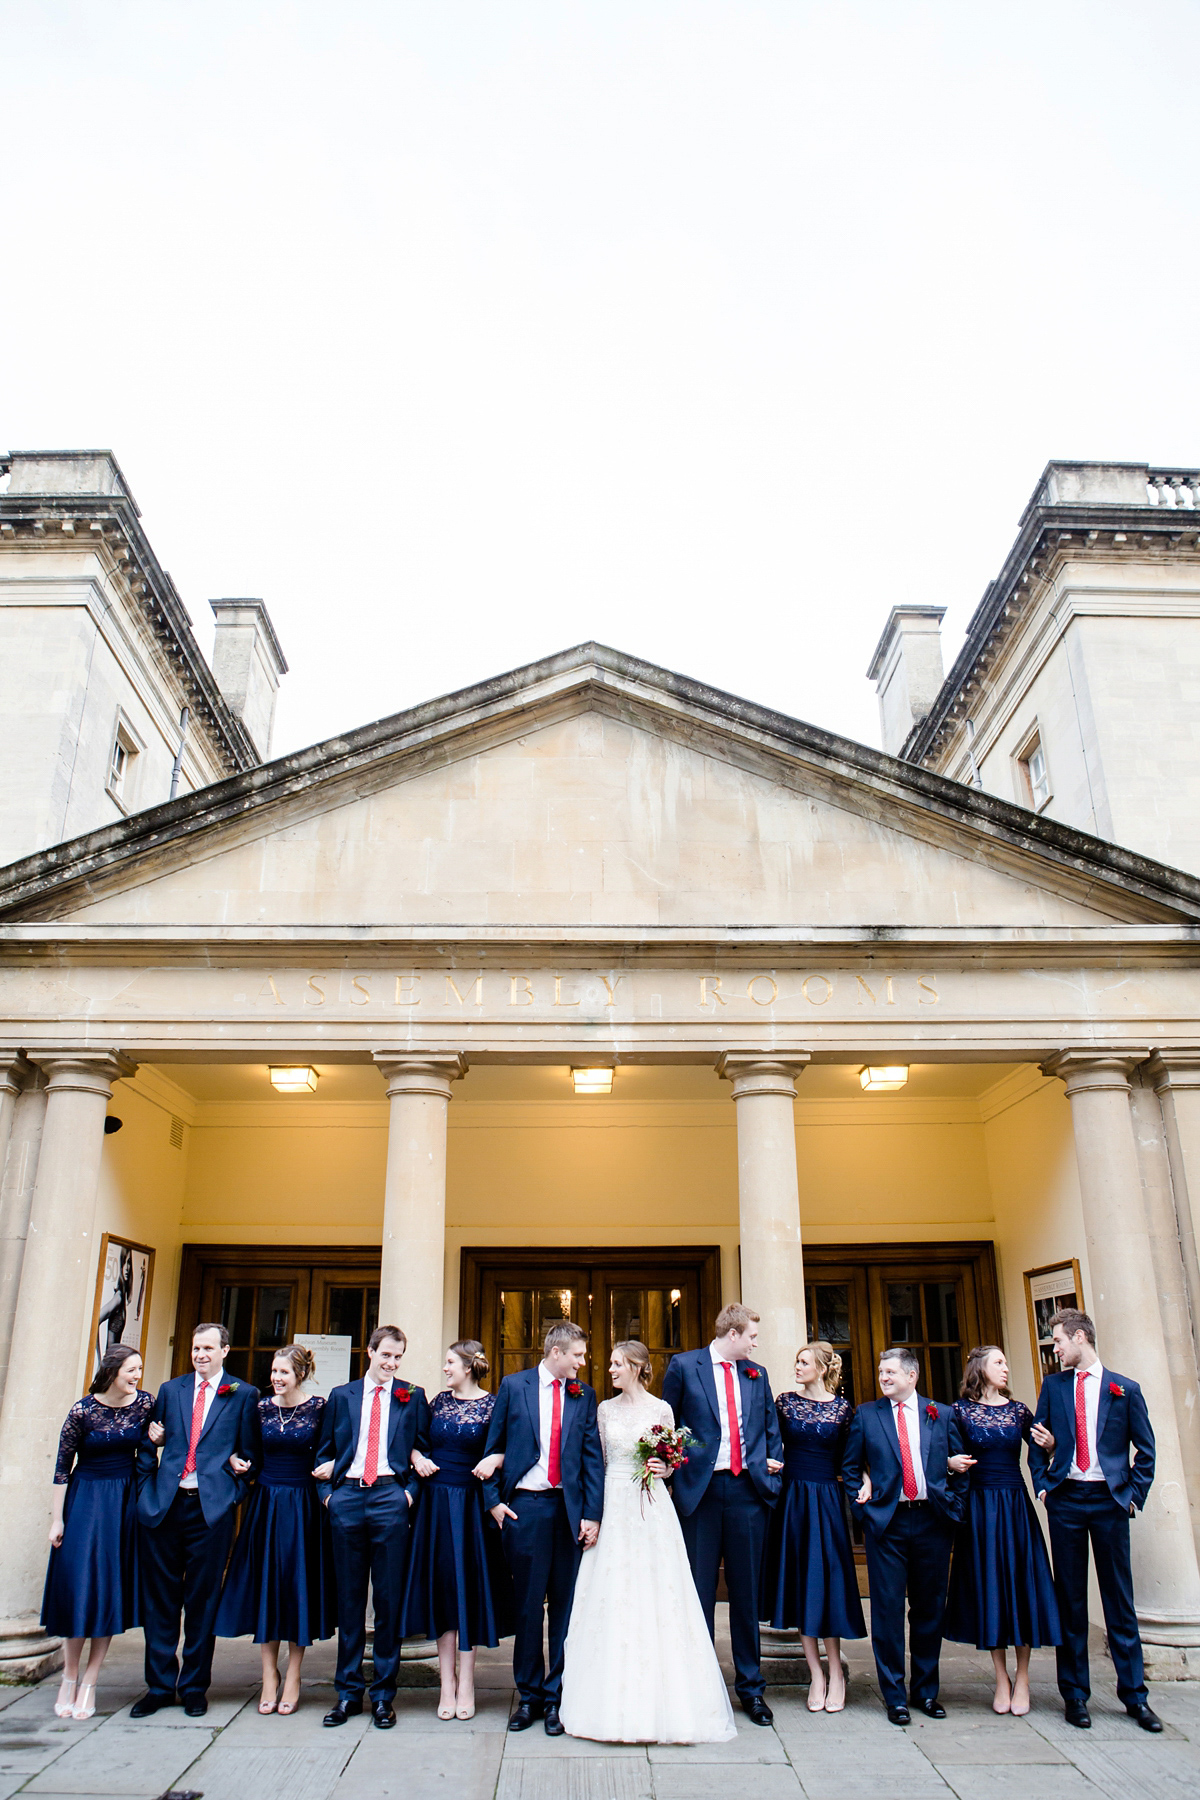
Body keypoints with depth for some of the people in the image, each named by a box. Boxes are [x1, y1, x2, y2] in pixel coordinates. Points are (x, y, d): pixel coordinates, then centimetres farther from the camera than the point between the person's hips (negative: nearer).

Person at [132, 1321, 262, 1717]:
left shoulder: (243, 1395, 3)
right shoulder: (169, 1390, 12)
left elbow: (252, 1451, 6)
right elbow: (148, 1446, 13)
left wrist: (237, 1487, -5)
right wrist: (144, 1491, 4)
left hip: (212, 1507, -3)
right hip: (164, 1505, 3)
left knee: (202, 1599, 6)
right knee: (160, 1598, 9)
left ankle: (195, 1687, 20)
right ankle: (159, 1685, 23)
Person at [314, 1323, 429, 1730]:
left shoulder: (412, 1397, 7)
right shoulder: (341, 1396, 13)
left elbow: (422, 1450, 6)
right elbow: (324, 1451, 15)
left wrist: (411, 1491, -6)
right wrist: (326, 1491, 2)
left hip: (390, 1498, -2)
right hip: (347, 1498, 2)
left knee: (389, 1598, 3)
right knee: (349, 1598, 9)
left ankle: (383, 1694, 15)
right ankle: (349, 1692, 21)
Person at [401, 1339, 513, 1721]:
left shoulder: (491, 1405, -7)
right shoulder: (439, 1401, 6)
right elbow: (417, 1442, 16)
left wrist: (494, 1459, -25)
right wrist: (417, 1458, -4)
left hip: (471, 1504, -4)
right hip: (435, 1502, 4)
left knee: (469, 1587, 3)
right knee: (441, 1586, 7)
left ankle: (465, 1683, 14)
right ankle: (447, 1684, 16)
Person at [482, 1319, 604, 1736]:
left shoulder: (583, 1395, 6)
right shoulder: (513, 1386, 1)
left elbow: (593, 1456, 4)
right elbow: (493, 1447, 5)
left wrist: (592, 1514, -2)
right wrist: (493, 1500, -2)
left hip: (569, 1509, 1)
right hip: (524, 1507, -1)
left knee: (566, 1605, 6)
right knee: (527, 1604, 7)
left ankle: (557, 1696, 20)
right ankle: (529, 1695, 23)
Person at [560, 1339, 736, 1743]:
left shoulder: (660, 1409, 0)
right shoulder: (606, 1409, 8)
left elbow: (670, 1462, 6)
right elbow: (600, 1460, 11)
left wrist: (662, 1468, -15)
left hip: (650, 1509, -3)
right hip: (612, 1506, 3)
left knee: (654, 1596, -3)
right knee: (611, 1597, 2)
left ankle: (659, 1703, 8)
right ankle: (616, 1702, 13)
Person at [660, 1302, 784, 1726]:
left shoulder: (756, 1374, 11)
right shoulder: (683, 1366, -1)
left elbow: (770, 1425, 20)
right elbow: (666, 1425, 4)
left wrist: (772, 1463, 6)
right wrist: (671, 1473, -1)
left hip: (747, 1489, 3)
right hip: (701, 1489, -3)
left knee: (747, 1591, 10)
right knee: (699, 1591, 4)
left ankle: (751, 1687, 23)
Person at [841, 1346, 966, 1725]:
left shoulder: (943, 1414, 6)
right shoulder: (866, 1414, 4)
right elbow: (850, 1466, 9)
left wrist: (953, 1507, 1)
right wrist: (863, 1501, -1)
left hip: (933, 1520, 1)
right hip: (887, 1522, -1)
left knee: (930, 1608, 10)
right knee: (888, 1608, 1)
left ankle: (926, 1690, 25)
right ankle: (895, 1695, 13)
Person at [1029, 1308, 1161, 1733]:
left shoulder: (1124, 1389, 1)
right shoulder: (1053, 1385, 7)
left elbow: (1145, 1449, 6)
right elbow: (1038, 1440, 10)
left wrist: (1135, 1493, -1)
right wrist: (1042, 1485, 1)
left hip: (1110, 1499, -1)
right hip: (1065, 1499, 2)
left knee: (1119, 1598, 5)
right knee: (1070, 1598, 6)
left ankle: (1134, 1694, 17)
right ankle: (1074, 1693, 15)